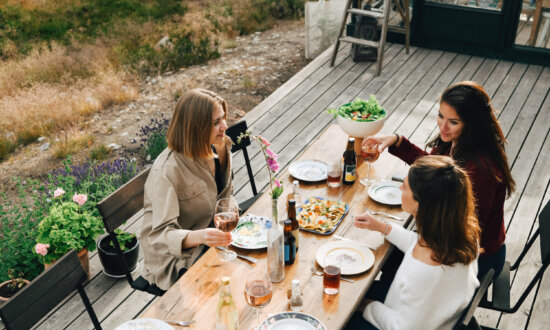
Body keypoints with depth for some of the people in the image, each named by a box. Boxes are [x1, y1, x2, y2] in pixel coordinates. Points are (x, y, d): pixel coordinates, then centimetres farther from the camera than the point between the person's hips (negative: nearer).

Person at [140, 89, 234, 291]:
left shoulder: (214, 150, -3)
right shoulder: (166, 171, -27)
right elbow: (161, 234, -30)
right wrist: (198, 236, -51)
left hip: (209, 235, 7)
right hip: (173, 258, -7)